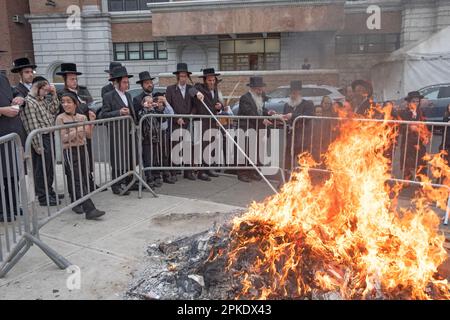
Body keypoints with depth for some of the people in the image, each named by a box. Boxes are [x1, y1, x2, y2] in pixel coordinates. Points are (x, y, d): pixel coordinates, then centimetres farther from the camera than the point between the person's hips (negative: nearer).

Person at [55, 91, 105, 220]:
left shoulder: (82, 117, 8)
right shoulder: (61, 118, -4)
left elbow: (89, 136, 6)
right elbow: (64, 138, -10)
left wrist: (91, 123, -7)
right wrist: (78, 131, -22)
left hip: (82, 149, 5)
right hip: (70, 151, -5)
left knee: (84, 179, 7)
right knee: (78, 181, -11)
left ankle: (77, 203, 24)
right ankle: (90, 210, -17)